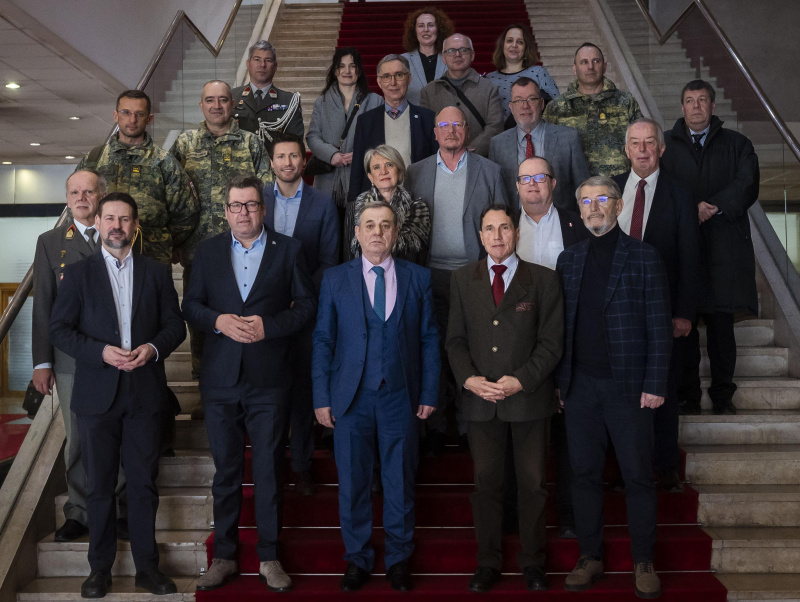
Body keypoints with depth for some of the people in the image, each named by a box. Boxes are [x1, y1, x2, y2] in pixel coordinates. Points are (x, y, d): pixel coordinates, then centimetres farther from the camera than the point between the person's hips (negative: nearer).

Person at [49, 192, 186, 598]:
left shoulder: (157, 272, 9)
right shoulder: (78, 274, 5)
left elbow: (175, 324, 8)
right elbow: (59, 330, -1)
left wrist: (153, 348, -13)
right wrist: (102, 352, -15)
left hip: (145, 393, 1)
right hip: (97, 394, -1)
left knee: (144, 484, 7)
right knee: (100, 485, 7)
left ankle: (147, 566, 18)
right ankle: (100, 568, 20)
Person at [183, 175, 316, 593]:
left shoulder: (288, 249, 3)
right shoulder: (208, 251, 9)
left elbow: (306, 304, 0)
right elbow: (190, 305, 7)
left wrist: (268, 325, -15)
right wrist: (219, 320, -12)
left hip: (269, 380, -2)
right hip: (220, 379, 2)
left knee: (269, 471, 5)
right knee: (225, 471, 11)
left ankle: (268, 558, 19)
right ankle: (224, 556, 23)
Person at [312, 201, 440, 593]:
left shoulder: (418, 278, 4)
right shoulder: (335, 279, 4)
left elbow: (429, 339, 4)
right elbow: (323, 340, 3)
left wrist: (428, 394, 0)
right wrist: (321, 398, -2)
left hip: (401, 398, 0)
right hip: (351, 399, 0)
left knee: (400, 483, 10)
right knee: (352, 484, 8)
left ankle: (398, 558, 27)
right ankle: (357, 559, 25)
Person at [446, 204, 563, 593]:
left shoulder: (543, 280, 3)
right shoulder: (463, 279, 10)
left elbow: (551, 341, -2)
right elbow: (456, 339, 8)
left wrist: (521, 381, -13)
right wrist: (469, 379, -8)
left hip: (530, 398, -1)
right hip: (480, 400, 2)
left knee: (533, 484, 6)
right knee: (486, 483, 7)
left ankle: (532, 562, 22)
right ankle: (488, 563, 20)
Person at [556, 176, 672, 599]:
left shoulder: (643, 256, 0)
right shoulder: (568, 259, 11)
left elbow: (659, 326, -3)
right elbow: (563, 325, 10)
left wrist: (654, 385, -10)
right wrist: (560, 380, 5)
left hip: (628, 385, -3)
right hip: (580, 386, 3)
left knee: (638, 477, 4)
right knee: (585, 475, 9)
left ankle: (644, 562, 17)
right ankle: (590, 557, 21)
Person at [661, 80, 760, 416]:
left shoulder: (736, 144, 14)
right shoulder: (665, 145, 13)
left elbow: (747, 186, 0)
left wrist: (712, 208, -13)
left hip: (724, 246, 0)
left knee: (722, 324, 0)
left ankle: (722, 395, 12)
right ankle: (688, 396, 7)